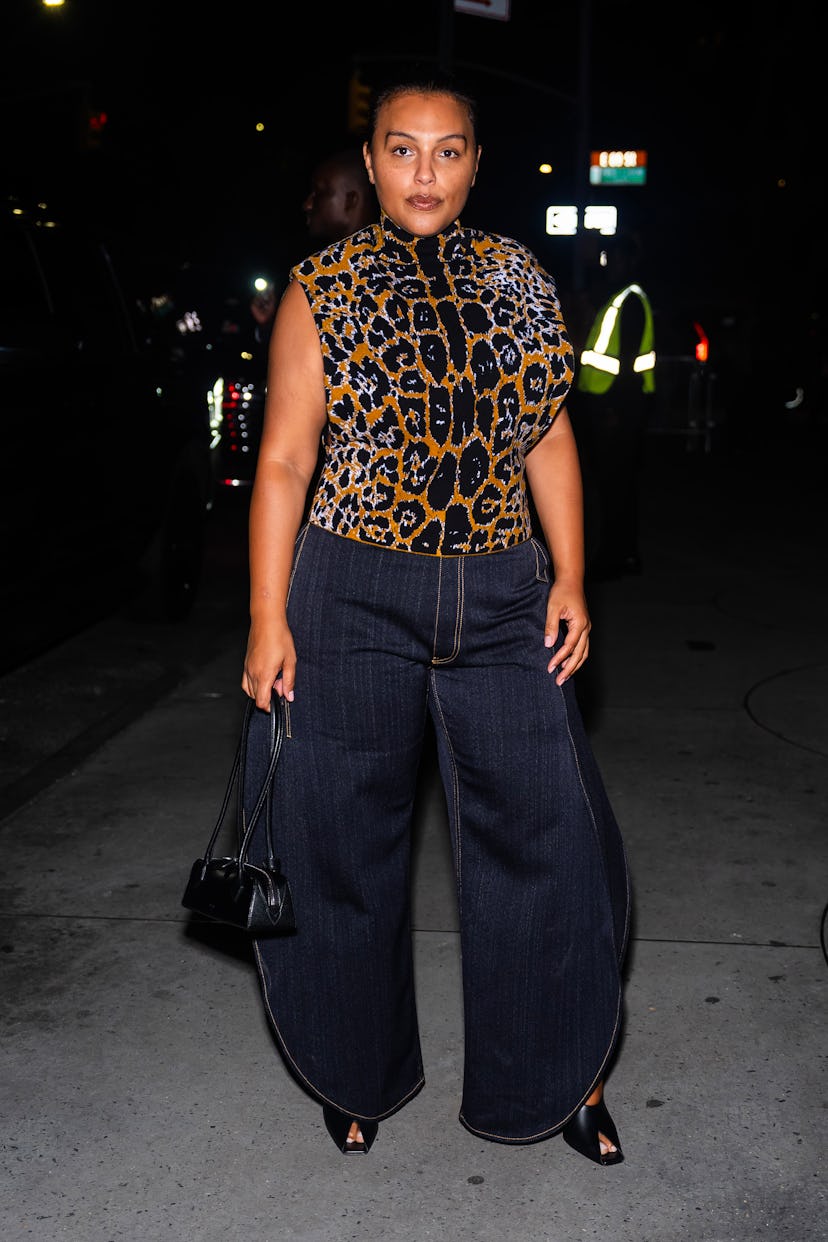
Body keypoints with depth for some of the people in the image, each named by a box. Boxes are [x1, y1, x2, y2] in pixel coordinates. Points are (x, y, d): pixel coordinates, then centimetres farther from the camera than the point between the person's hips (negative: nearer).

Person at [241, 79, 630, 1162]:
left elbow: (549, 437, 11)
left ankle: (560, 1075, 26)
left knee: (546, 831, 3)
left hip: (501, 596, 2)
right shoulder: (321, 290, 0)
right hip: (355, 595, -2)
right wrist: (268, 618, -7)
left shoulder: (521, 282, 8)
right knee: (344, 841, 7)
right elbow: (284, 459, -2)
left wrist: (570, 580, 3)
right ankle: (359, 1074, 31)